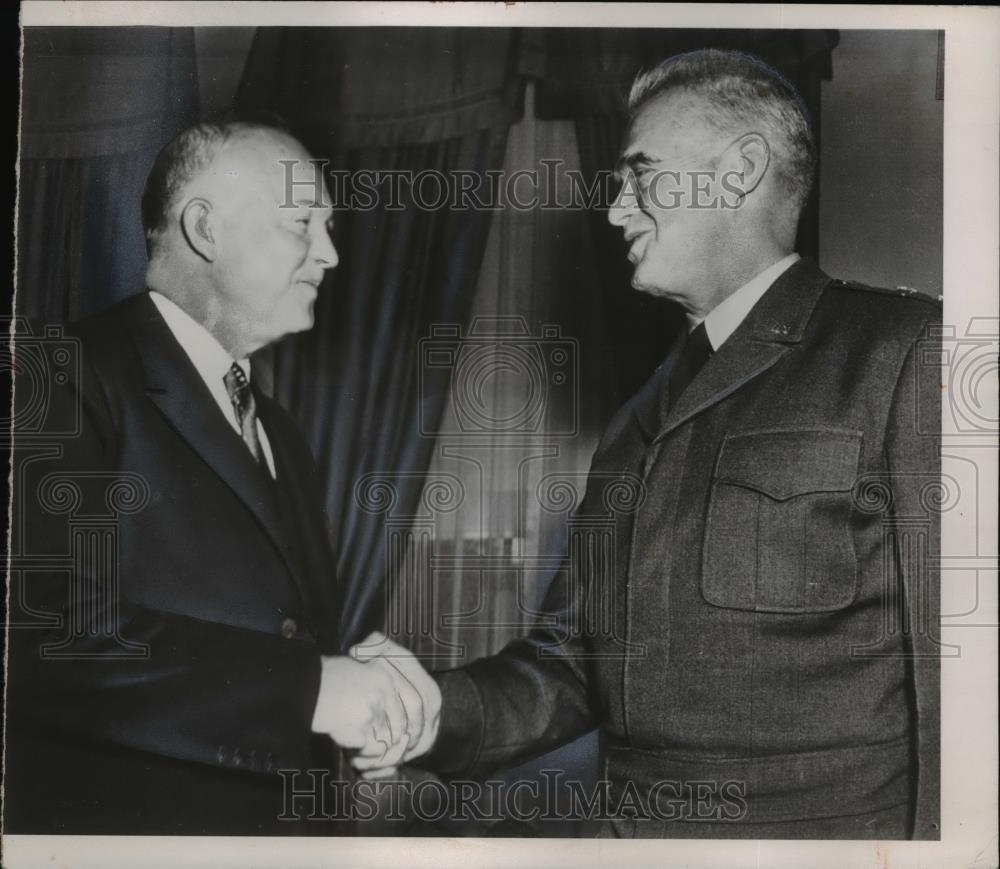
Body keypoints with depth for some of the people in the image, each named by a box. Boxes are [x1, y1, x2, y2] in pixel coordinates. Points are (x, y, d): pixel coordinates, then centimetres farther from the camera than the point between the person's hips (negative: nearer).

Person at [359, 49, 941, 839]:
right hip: (632, 827, 6)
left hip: (828, 827, -6)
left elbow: (950, 659, -14)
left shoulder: (905, 353, -9)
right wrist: (433, 710, -5)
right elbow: (575, 658, 10)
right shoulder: (642, 419, 12)